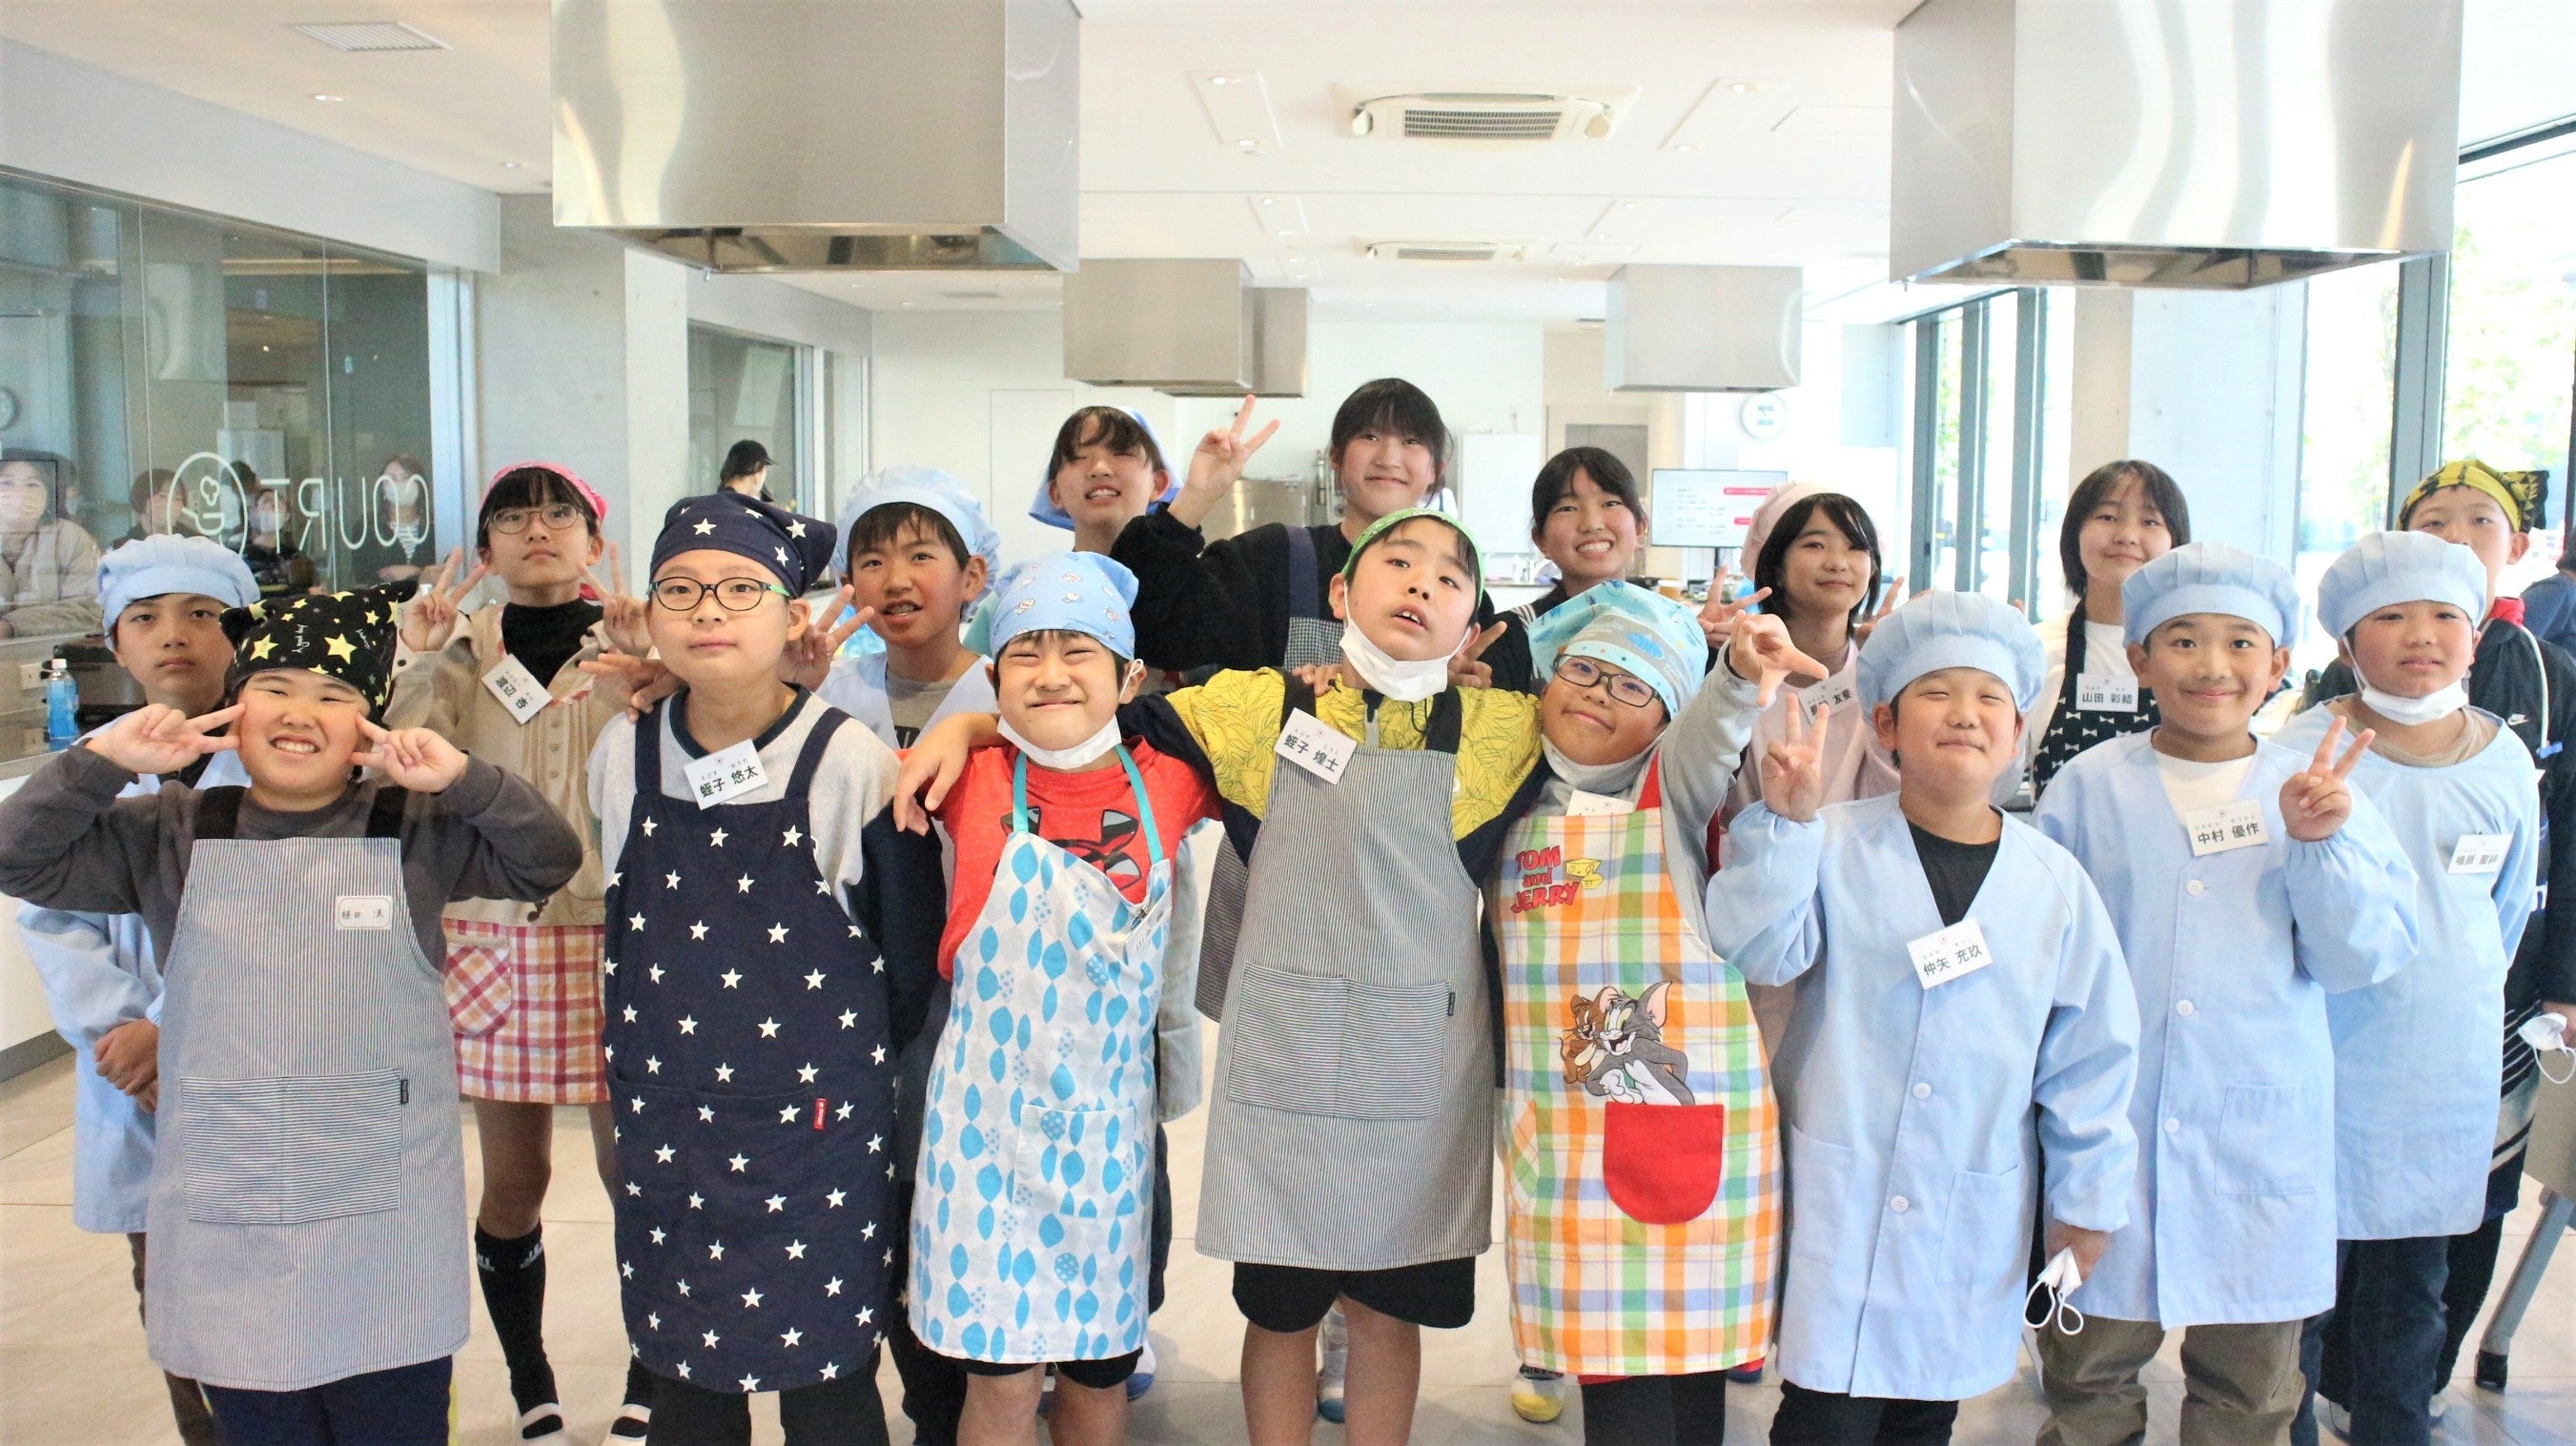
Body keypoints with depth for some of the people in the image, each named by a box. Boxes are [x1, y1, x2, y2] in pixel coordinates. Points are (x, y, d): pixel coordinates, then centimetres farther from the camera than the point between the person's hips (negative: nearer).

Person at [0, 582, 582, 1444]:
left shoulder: (415, 831, 1)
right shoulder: (170, 834, 5)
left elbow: (550, 862, -4)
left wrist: (463, 780, -17)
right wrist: (102, 760, -9)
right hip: (225, 1229, 2)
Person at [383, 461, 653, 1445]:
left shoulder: (636, 650, 2)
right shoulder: (460, 657, 5)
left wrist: (655, 669, -17)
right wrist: (419, 665, -13)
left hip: (616, 933, -1)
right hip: (494, 938, 2)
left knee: (635, 1170, 3)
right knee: (514, 1179, 9)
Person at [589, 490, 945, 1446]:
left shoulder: (851, 763, -13)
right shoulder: (621, 756, 0)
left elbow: (910, 953, -4)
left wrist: (847, 1066, 4)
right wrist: (638, 1066, 11)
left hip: (815, 1131, -4)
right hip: (663, 1132, 4)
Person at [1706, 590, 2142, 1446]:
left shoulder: (2055, 883, 1)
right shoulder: (1835, 847, -5)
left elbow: (2090, 1052, 6)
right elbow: (1762, 954, -17)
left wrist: (2086, 1197, 8)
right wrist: (1784, 822, -27)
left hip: (1973, 1218, 3)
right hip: (1838, 1203, -2)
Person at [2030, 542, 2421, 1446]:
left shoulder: (2318, 793, 2)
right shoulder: (2087, 788, -1)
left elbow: (2365, 959, -3)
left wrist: (2317, 843, -16)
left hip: (2261, 1139, 1)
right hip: (2106, 1127, -1)